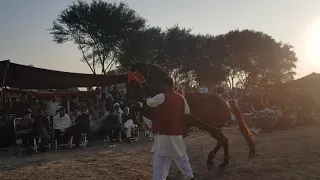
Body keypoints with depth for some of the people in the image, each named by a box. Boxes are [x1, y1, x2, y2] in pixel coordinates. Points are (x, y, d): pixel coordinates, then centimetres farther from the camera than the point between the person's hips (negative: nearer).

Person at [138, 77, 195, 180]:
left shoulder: (162, 97, -11)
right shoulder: (181, 98, 5)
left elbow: (147, 103, -1)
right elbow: (187, 112, 13)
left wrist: (139, 104, 18)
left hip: (164, 134, -6)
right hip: (178, 133, 6)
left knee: (160, 160, 0)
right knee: (181, 156, 21)